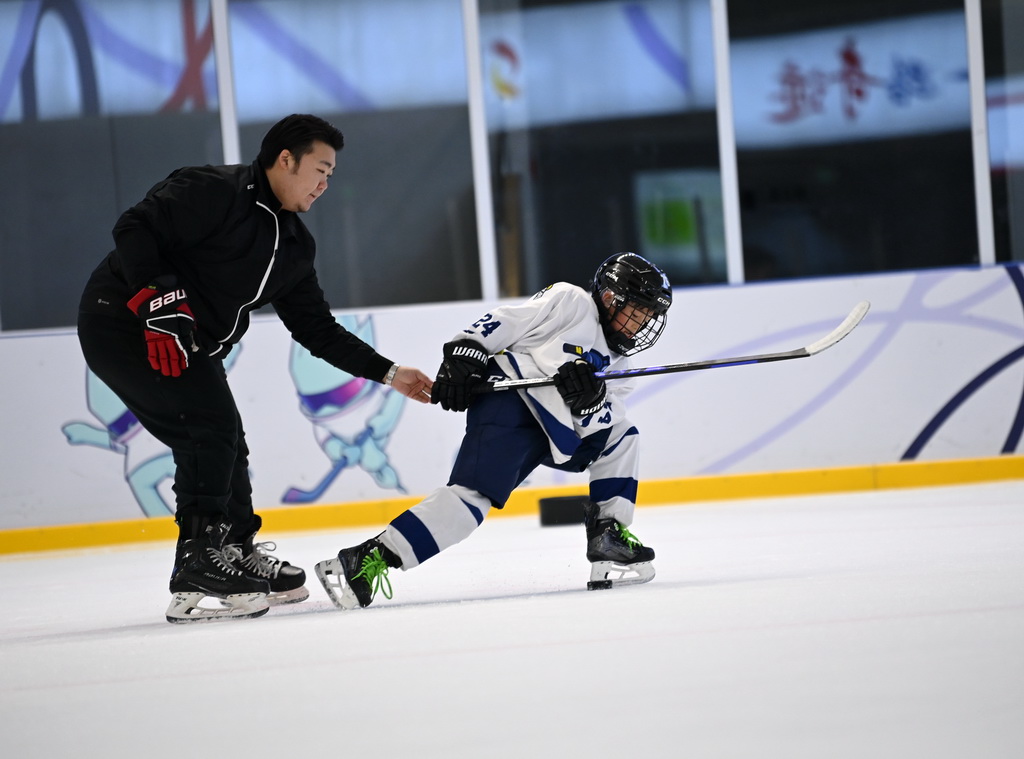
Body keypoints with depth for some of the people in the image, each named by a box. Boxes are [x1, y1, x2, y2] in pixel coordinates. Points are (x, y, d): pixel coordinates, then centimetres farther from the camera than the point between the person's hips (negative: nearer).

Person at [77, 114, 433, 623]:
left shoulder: (293, 245, 13)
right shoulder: (214, 192, -15)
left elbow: (316, 328, 17)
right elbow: (134, 230, -22)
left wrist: (387, 373, 11)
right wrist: (160, 304, -30)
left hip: (187, 346, 10)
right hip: (124, 325, -10)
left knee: (222, 445, 14)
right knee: (213, 423, -18)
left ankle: (240, 554, 32)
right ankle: (197, 580, -19)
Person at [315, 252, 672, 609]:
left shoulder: (616, 363, 22)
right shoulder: (571, 302, 3)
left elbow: (601, 423, 8)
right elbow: (504, 322, -2)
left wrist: (589, 398, -13)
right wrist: (463, 353, -14)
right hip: (507, 400, -9)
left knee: (621, 438, 9)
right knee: (473, 495, -24)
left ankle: (610, 538, 11)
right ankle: (364, 560, -32)